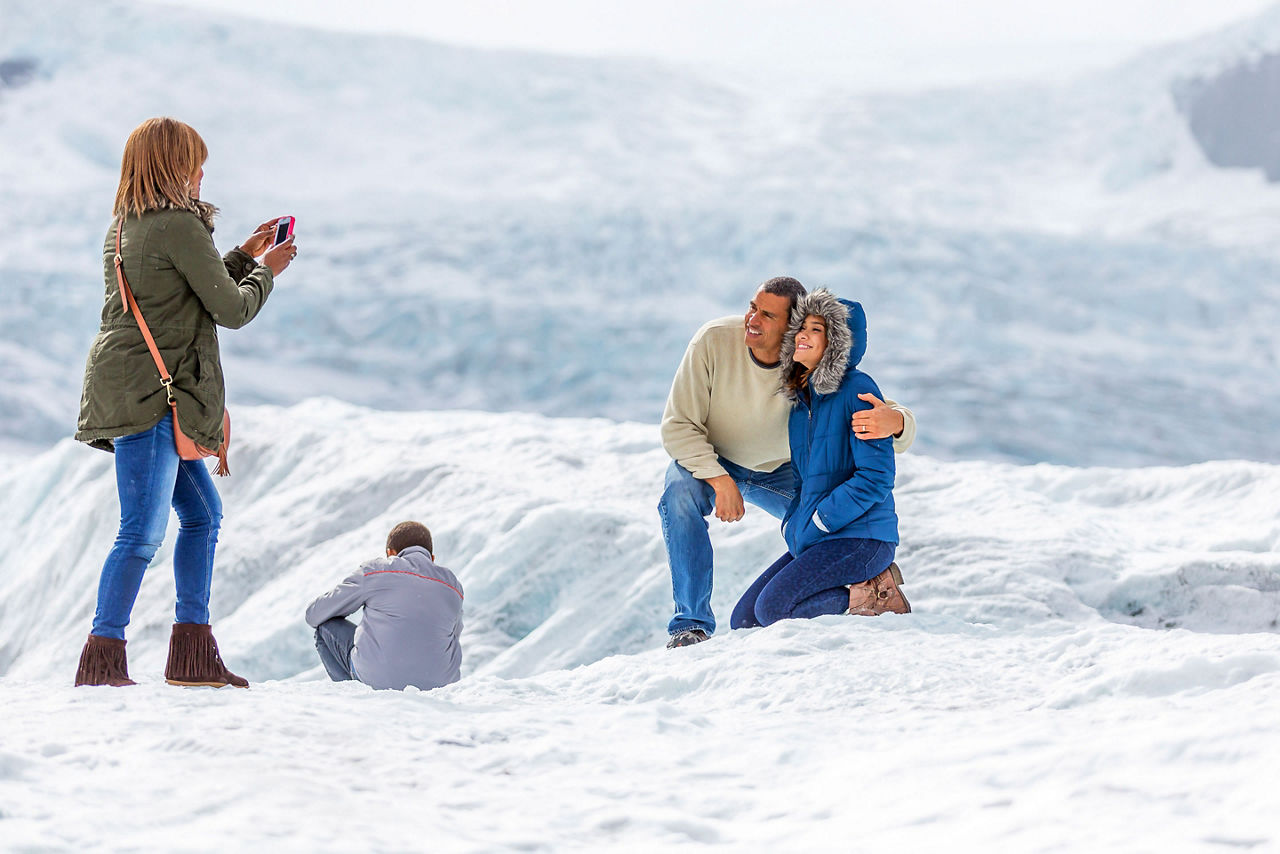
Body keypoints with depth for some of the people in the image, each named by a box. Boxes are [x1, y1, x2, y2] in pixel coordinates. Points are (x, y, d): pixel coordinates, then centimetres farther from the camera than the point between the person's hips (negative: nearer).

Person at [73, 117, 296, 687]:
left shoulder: (125, 227, 16)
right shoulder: (180, 225, -12)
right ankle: (102, 658, -12)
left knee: (203, 514, 15)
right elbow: (232, 310, -8)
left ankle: (193, 655, 16)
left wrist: (244, 256, 27)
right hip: (149, 394, -10)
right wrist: (264, 271, 10)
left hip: (135, 392, 10)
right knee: (142, 533, -11)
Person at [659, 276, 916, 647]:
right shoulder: (714, 341, -30)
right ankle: (691, 623, -23)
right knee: (680, 495, -32)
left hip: (780, 471, 2)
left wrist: (894, 421, -55)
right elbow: (678, 425, -24)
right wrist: (719, 480, -37)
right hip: (709, 461, -2)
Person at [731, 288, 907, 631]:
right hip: (812, 539, 9)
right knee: (743, 621, 2)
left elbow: (877, 476, -17)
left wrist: (817, 522, -15)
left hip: (860, 536, -9)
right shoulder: (801, 400, 14)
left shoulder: (857, 390, -12)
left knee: (772, 609, -23)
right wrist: (792, 524, 9)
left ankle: (874, 596, -5)